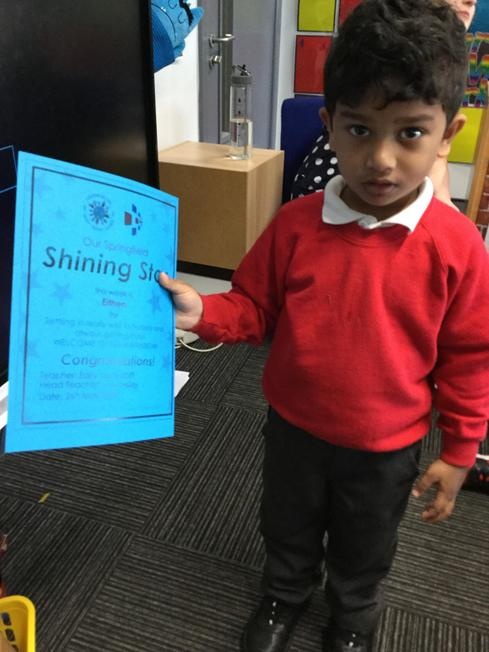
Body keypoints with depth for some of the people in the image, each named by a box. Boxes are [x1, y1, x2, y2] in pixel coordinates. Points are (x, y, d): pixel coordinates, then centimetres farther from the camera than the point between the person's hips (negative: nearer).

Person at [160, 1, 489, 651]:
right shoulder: (295, 224, -17)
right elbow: (255, 306, -5)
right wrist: (203, 312, -25)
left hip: (386, 447, -1)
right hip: (294, 426, 2)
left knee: (363, 551, 27)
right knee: (287, 530, 28)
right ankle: (283, 598, 61)